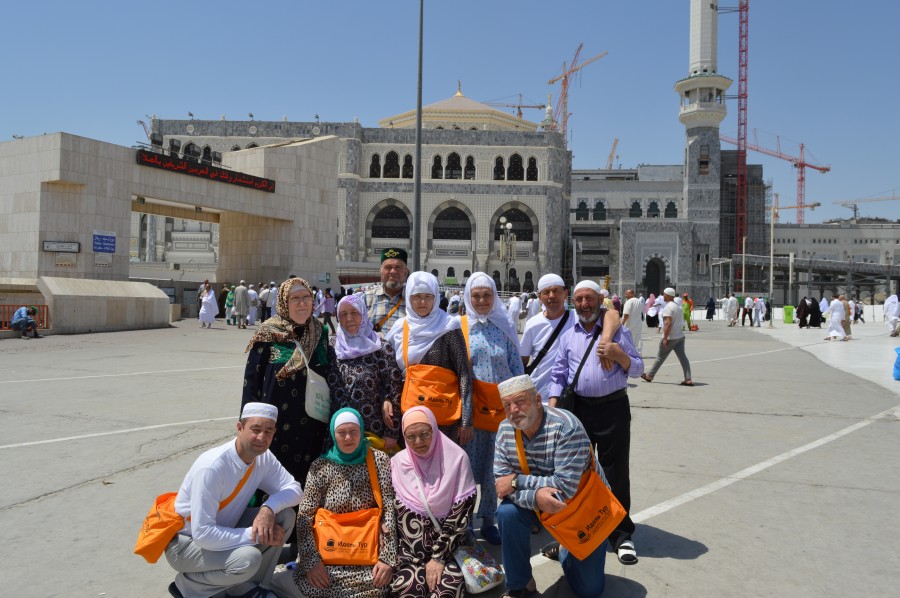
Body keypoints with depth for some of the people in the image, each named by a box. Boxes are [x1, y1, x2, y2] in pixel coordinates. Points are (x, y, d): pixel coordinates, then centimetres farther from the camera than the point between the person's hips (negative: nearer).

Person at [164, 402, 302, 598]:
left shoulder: (263, 457, -10)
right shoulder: (212, 467, -31)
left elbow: (295, 489, -8)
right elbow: (202, 533, -32)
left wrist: (269, 508, -28)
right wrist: (256, 535, -28)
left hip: (225, 529, 7)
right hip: (186, 542, -7)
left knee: (284, 515, -11)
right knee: (248, 559, -31)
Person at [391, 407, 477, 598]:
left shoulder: (457, 458, -6)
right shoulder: (398, 463, 1)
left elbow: (461, 512, -8)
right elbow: (394, 514, 3)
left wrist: (438, 557, -11)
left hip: (448, 545, -2)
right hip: (411, 549, 2)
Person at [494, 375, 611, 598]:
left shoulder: (566, 426, -31)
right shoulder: (505, 431, -13)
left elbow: (565, 487, -35)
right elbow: (501, 483, -16)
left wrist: (517, 480, -29)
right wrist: (535, 495, -35)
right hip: (540, 506, 4)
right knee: (508, 512, -27)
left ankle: (566, 550, 32)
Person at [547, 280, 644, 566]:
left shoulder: (617, 331, 2)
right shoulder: (568, 336, 11)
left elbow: (637, 369, 2)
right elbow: (559, 374, 13)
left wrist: (619, 356, -18)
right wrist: (552, 406, 1)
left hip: (613, 408, -3)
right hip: (578, 409, 3)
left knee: (615, 473, 2)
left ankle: (621, 535, 15)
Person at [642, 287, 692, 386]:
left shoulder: (668, 307, -15)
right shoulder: (678, 306, 14)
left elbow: (668, 323, -23)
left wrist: (665, 338, -23)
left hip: (670, 338, -8)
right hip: (680, 336, 8)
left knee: (660, 357, 4)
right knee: (682, 357, 3)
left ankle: (649, 376, 17)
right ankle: (688, 379, -4)